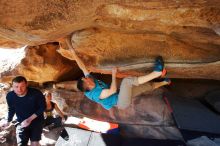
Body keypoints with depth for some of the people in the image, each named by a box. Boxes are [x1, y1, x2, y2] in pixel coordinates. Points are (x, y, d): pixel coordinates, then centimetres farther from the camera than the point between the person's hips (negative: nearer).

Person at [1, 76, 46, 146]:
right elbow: (11, 109, 6)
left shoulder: (36, 93, -27)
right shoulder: (10, 96, -15)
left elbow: (42, 107, -15)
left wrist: (30, 119, -22)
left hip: (36, 121, -2)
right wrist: (8, 122, 10)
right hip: (21, 122, 3)